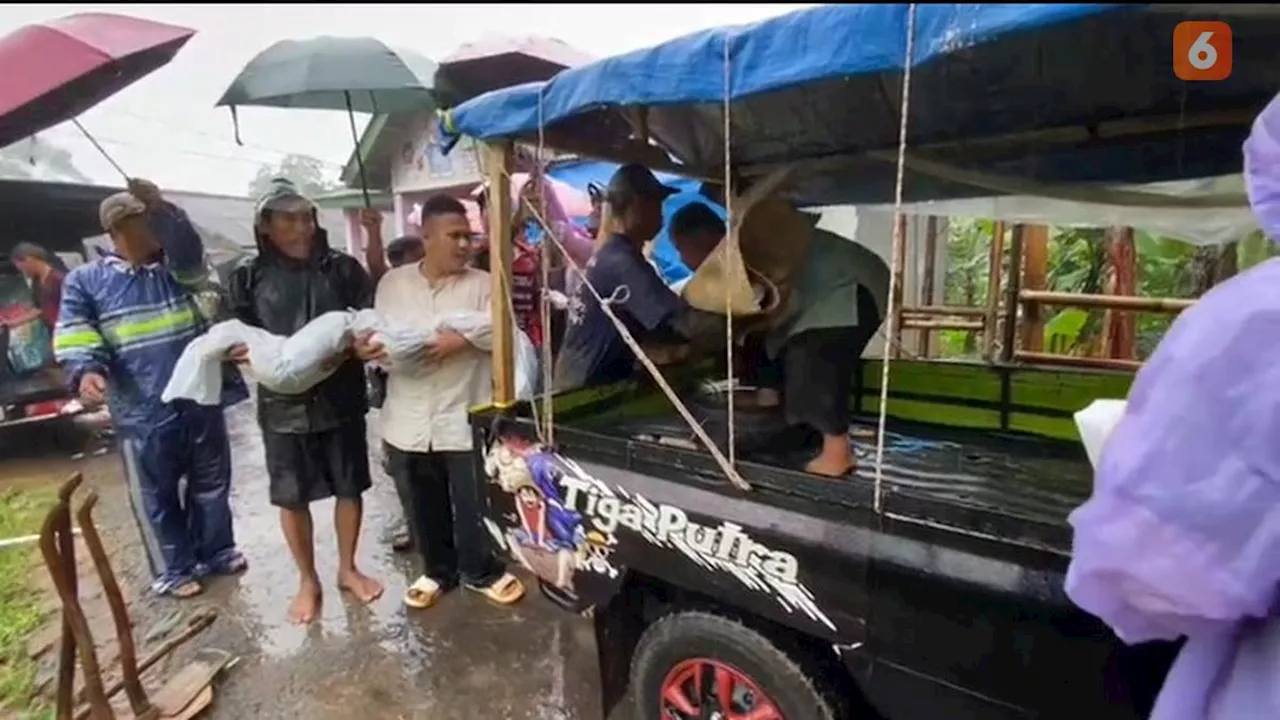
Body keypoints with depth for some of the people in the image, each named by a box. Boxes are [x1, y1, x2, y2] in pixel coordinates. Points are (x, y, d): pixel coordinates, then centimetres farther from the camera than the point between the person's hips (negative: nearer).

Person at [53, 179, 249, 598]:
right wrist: (86, 369, -25)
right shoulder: (85, 280, 4)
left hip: (201, 400, 2)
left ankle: (216, 552, 34)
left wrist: (161, 209, -32)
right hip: (143, 412, -2)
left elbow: (190, 252, -16)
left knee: (211, 485, 16)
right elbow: (74, 332, -5)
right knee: (156, 496, 9)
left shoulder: (178, 268, 7)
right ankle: (173, 570, 26)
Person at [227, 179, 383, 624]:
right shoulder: (249, 279, 1)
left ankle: (347, 568, 33)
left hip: (341, 398, 0)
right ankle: (307, 581, 30)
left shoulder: (342, 268, 1)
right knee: (291, 497, 10)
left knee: (349, 487, 12)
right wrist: (256, 355, -17)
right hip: (283, 404, 0)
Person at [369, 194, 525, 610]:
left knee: (474, 504, 8)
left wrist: (462, 339, -27)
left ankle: (480, 571, 31)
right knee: (424, 506, 16)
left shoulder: (481, 284, -1)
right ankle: (438, 571, 37)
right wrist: (368, 346, -14)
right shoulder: (393, 283, 6)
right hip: (410, 420, 3)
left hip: (464, 417, -2)